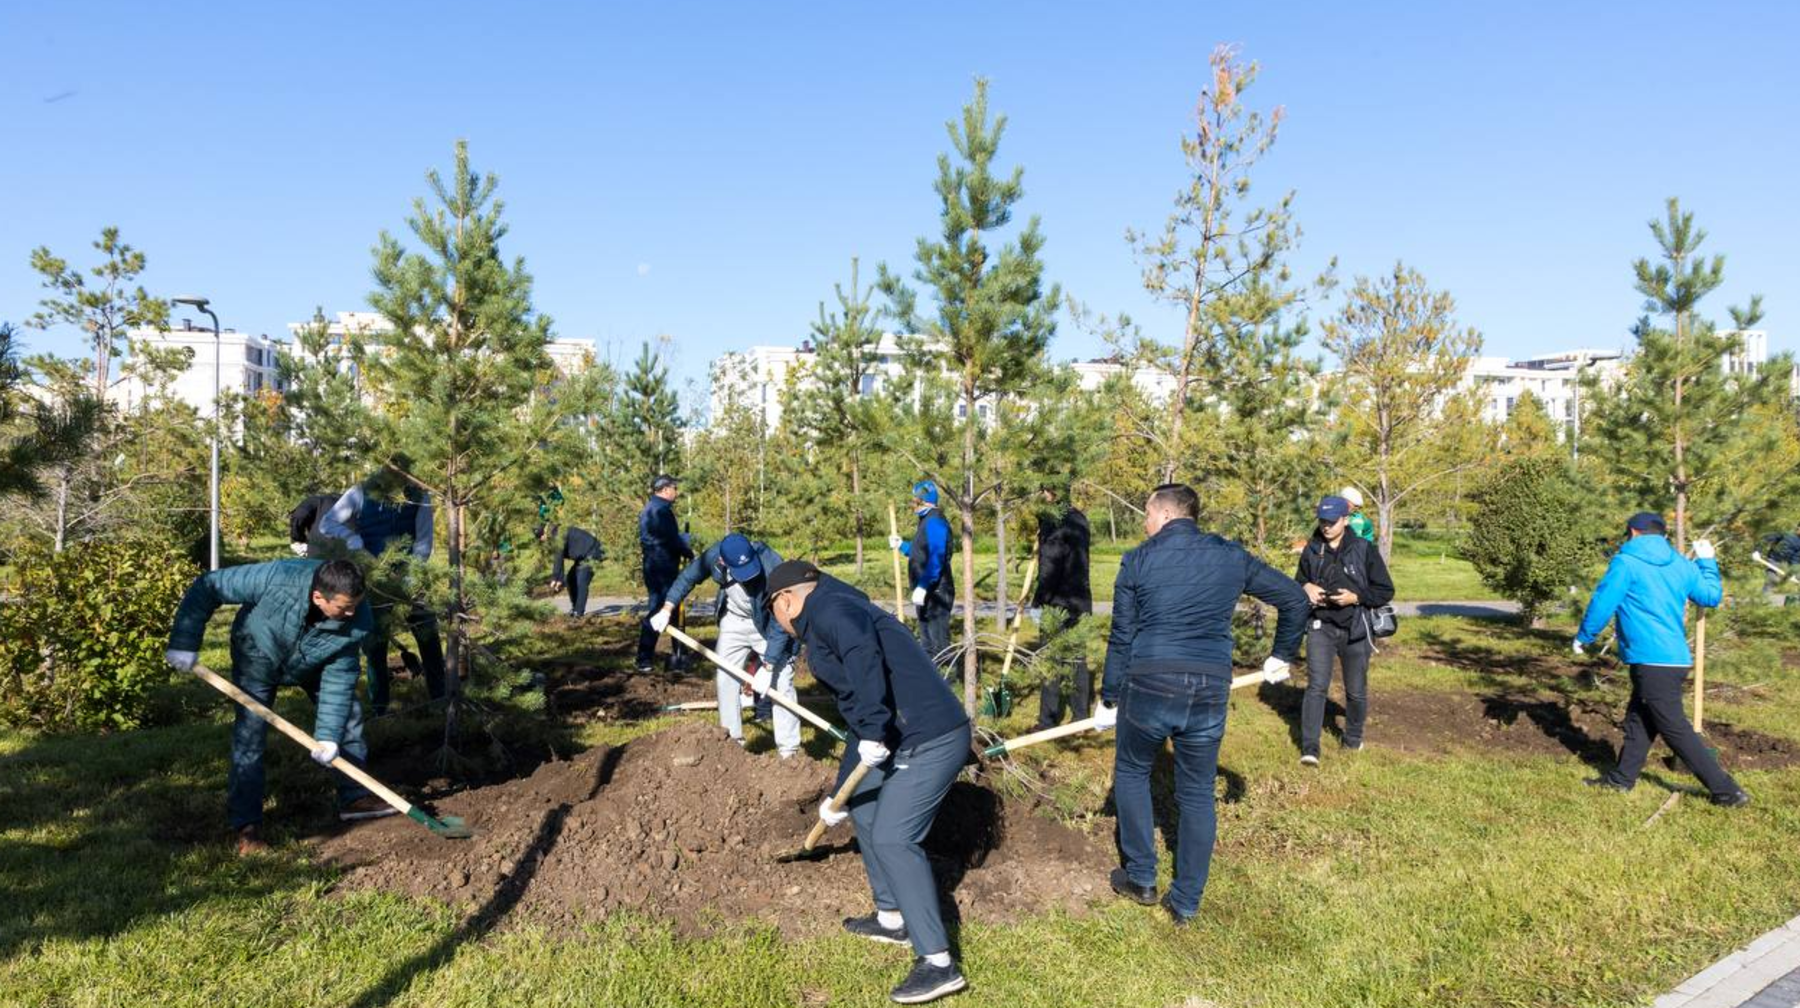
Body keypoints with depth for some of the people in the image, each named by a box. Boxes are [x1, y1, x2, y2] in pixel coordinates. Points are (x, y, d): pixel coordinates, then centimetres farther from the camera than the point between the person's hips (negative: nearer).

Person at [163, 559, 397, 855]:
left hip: (313, 664, 3)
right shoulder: (276, 579, -45)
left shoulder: (358, 620, -35)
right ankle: (246, 825, 2)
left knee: (348, 717, 3)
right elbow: (207, 587, -32)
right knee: (249, 736, -9)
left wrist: (328, 735, -28)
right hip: (258, 655, -3)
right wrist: (184, 643, -32)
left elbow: (339, 677, -26)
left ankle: (355, 797, 19)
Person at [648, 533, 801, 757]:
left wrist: (767, 668, -34)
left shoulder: (773, 568, -39)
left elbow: (781, 623, -33)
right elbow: (688, 577, -4)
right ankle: (732, 739, 21)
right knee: (726, 678, 6)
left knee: (780, 682, -10)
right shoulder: (714, 555, -27)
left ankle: (789, 751, -2)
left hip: (769, 625, -4)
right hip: (734, 621, 4)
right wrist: (667, 610, -8)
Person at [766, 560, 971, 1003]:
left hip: (929, 739, -10)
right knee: (866, 809, 23)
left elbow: (865, 657, -32)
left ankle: (938, 963, -5)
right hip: (906, 737, 10)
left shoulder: (830, 611, -8)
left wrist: (873, 730, -33)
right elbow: (856, 720, 29)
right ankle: (892, 918, 36)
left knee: (892, 838, -10)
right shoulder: (831, 621, 23)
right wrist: (838, 795, 34)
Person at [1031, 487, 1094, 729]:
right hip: (1081, 600, 8)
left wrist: (1038, 602, -12)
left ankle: (1048, 720, 3)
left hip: (1058, 602, -8)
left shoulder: (1053, 520, -16)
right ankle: (1081, 716, 19)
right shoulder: (1079, 518, 9)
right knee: (1078, 657, 13)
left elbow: (1049, 566, -17)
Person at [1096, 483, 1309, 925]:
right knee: (1197, 795, 16)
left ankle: (1141, 878, 26)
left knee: (1131, 773, 22)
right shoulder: (1232, 557, 8)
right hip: (1210, 693, 3)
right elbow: (1294, 598, 14)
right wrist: (1282, 655, 27)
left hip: (1148, 687, -2)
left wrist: (1108, 700, 10)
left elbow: (1121, 638, 1)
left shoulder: (1137, 561, 0)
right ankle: (1186, 903, 23)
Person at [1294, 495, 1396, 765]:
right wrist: (1306, 588, -6)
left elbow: (1386, 591, -1)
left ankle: (1353, 739, 34)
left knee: (1356, 690, 11)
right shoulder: (1312, 550, 3)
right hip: (1320, 628, 1)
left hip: (1355, 630, 0)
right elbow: (1298, 582, 17)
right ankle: (1309, 747, -10)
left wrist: (1356, 597, -17)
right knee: (1316, 686, -11)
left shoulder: (1365, 549, -4)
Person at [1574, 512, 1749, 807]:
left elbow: (1602, 604, -11)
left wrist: (1583, 638, 4)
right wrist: (1707, 562, 35)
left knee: (1676, 730, -1)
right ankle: (1621, 778, 24)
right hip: (1676, 659, 8)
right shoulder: (1682, 565, 10)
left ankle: (1727, 791, 2)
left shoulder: (1626, 563, -10)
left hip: (1651, 661, -8)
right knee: (1638, 719, 17)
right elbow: (1712, 596, 21)